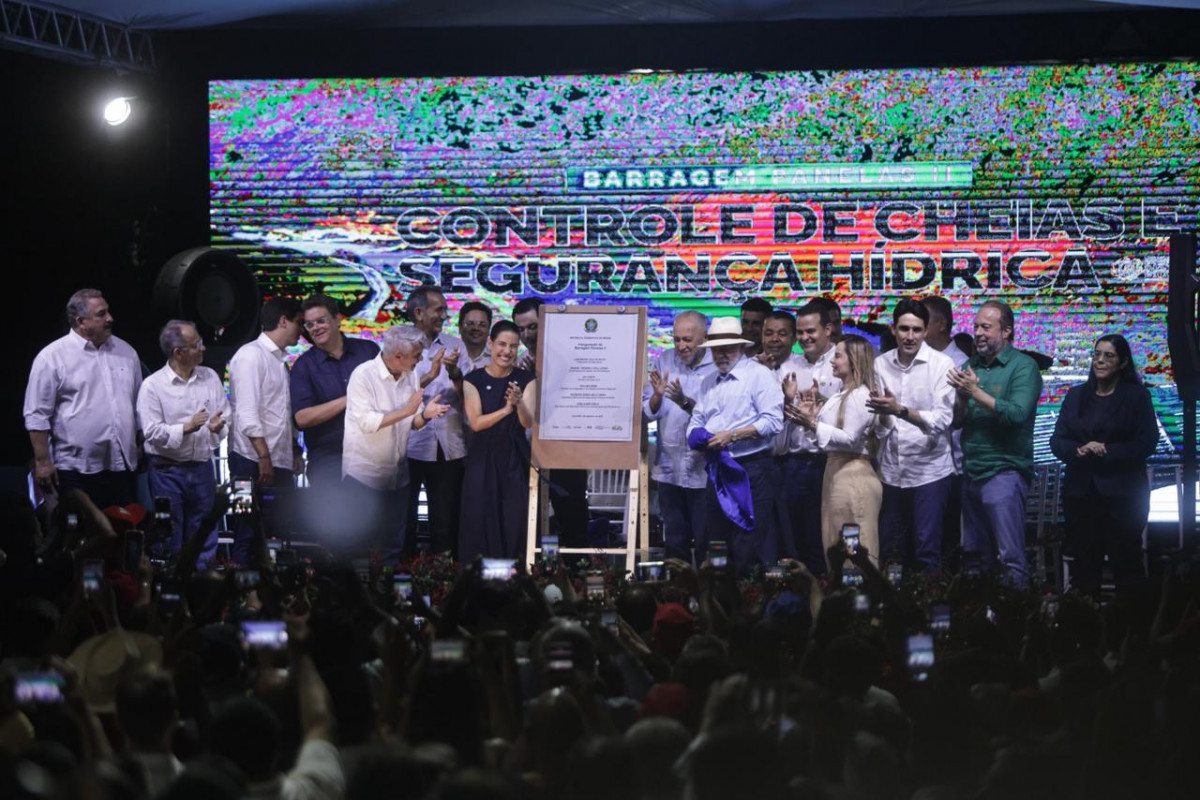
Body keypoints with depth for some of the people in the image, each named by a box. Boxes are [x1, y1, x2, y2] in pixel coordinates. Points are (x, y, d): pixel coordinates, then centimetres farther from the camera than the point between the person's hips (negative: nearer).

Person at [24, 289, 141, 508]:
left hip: (124, 466, 5)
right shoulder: (52, 357, -5)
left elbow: (139, 405, 18)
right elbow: (37, 415, -6)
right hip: (77, 470, -5)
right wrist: (43, 462, -10)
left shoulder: (126, 352, 11)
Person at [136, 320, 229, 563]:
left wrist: (218, 426, -14)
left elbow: (226, 415, 9)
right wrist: (186, 428, -21)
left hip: (202, 468, 4)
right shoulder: (152, 386, -8)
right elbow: (151, 432, -13)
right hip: (167, 470, -4)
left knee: (204, 539, 11)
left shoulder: (210, 378, 6)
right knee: (170, 541, 2)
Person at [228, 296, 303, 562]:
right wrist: (264, 457, -21)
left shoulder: (278, 359, 17)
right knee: (249, 536, -5)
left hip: (280, 461, 9)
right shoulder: (251, 356, -11)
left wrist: (294, 450, 15)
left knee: (278, 532, 9)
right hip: (254, 462, -9)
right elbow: (247, 414, -18)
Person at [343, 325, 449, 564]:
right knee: (355, 543, -1)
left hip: (397, 476, 6)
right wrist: (406, 410, -25)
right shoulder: (363, 375, -15)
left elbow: (413, 424, 7)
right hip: (363, 474, -6)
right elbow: (366, 422, -24)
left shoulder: (411, 376, 4)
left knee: (393, 545, 11)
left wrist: (425, 415, -15)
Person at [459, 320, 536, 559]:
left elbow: (528, 422, -8)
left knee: (514, 521, -3)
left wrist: (519, 403, -29)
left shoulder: (525, 379, 2)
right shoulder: (474, 379, -1)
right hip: (483, 458, -1)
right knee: (480, 520, -2)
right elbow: (475, 422, -9)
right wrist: (505, 410, -23)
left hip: (515, 459, 1)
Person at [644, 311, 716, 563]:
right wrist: (657, 396, -13)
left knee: (705, 542, 0)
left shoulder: (717, 366, -6)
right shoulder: (664, 361, 8)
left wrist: (685, 402, -25)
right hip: (669, 468, 4)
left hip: (703, 470, -4)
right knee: (674, 542, 10)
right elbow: (647, 413, 7)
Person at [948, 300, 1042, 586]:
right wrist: (961, 396, -12)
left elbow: (1018, 414, -20)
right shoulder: (970, 366, 13)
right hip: (972, 473, 7)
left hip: (1004, 472, -7)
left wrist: (976, 393, -17)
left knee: (1011, 556, -10)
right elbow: (956, 421, 8)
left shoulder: (1023, 367, -6)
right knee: (977, 558, 13)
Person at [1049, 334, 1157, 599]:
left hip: (1122, 494, -4)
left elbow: (1146, 444, -6)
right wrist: (1078, 450, -12)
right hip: (1080, 492, 4)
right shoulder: (1076, 395, 14)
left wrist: (1106, 451, -16)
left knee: (1126, 562, -3)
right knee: (1084, 564, 4)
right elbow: (1057, 441, 9)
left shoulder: (1137, 396, 3)